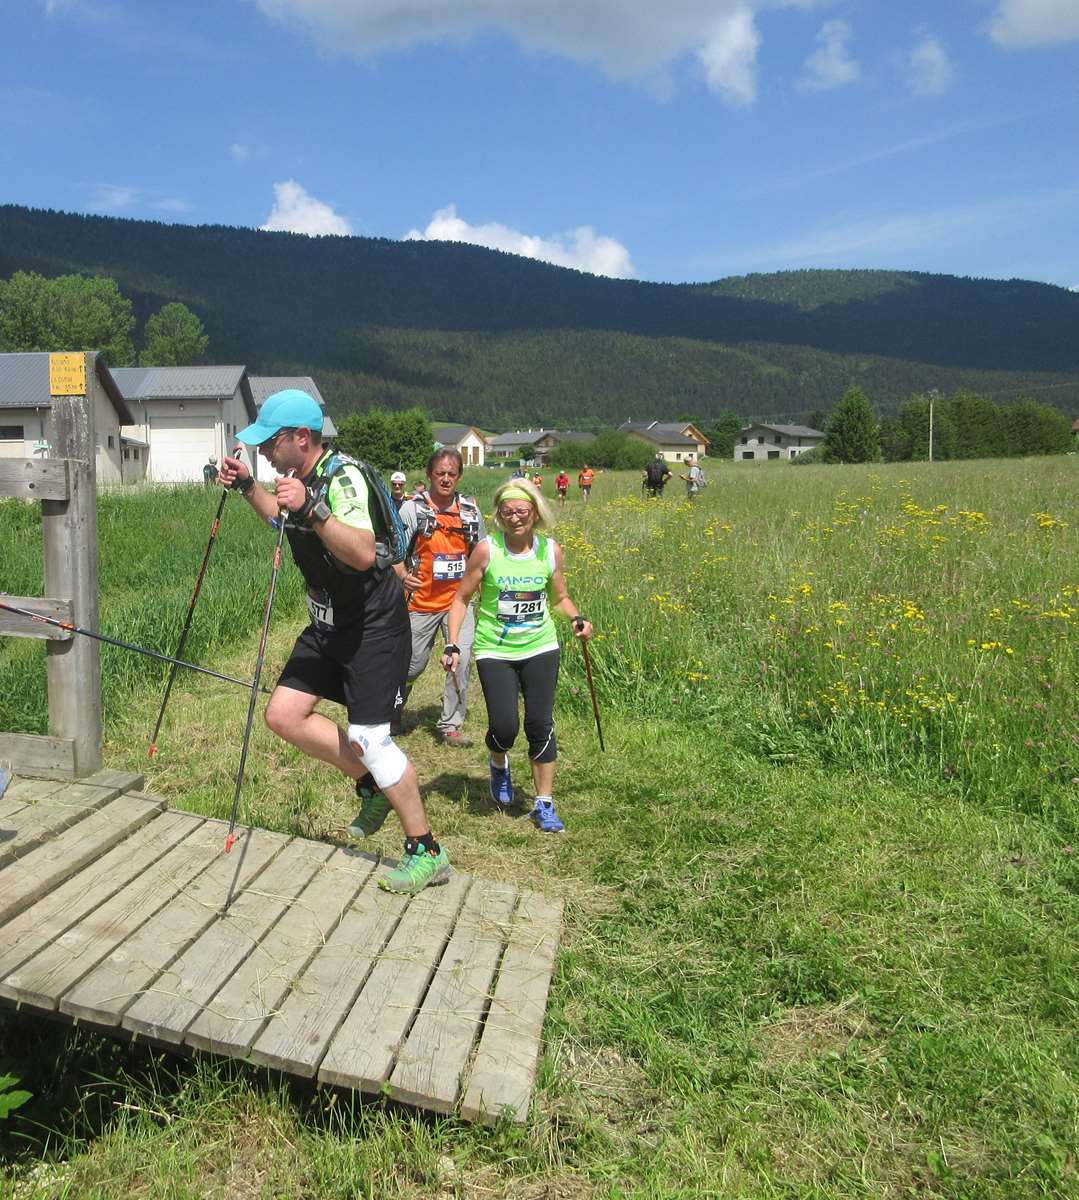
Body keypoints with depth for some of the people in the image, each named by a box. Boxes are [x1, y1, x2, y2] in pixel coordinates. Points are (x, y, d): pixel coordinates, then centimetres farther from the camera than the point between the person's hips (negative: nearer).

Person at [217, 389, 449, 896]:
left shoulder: (342, 476, -22)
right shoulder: (301, 478, 5)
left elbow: (362, 554, -38)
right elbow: (284, 518, 30)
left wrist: (311, 508, -46)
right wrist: (246, 486, 17)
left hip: (374, 626, -9)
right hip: (329, 623, 9)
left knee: (370, 737, -11)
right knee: (284, 714, 4)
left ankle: (427, 854, 3)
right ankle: (373, 786, 20)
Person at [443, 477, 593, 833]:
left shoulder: (550, 549, -3)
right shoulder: (487, 549, -11)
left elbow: (559, 597, 13)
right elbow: (462, 598, -1)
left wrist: (576, 619, -8)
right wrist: (452, 645, -8)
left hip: (540, 647, 2)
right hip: (494, 651, -2)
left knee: (540, 724, 1)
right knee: (504, 727, -8)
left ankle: (544, 804, 17)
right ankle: (499, 764, 31)